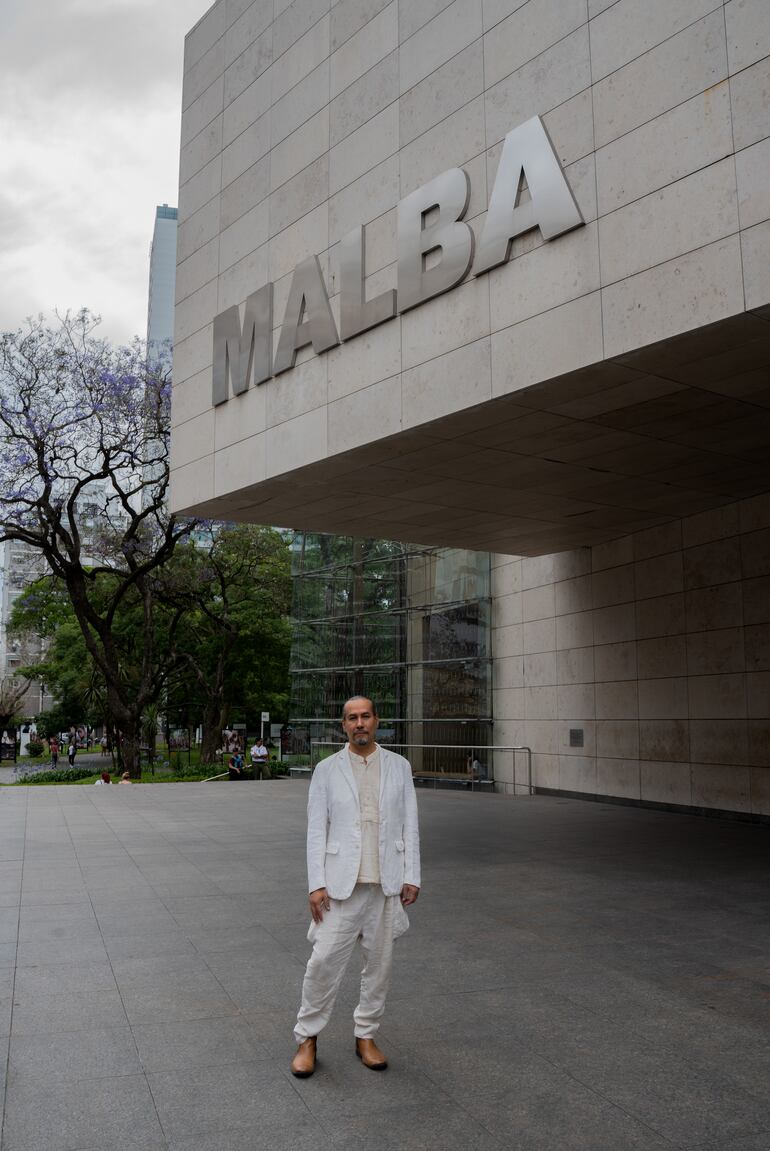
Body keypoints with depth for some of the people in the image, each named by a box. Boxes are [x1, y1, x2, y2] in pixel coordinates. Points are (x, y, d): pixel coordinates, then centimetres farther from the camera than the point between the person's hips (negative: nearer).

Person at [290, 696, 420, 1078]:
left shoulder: (399, 767, 5)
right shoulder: (326, 770, 2)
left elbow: (410, 825, 6)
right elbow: (316, 830, 0)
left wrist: (412, 876, 1)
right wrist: (316, 884, -6)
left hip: (387, 883, 2)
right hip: (341, 883, -2)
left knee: (379, 962, 10)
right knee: (324, 961, -2)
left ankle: (366, 1035, 26)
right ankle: (307, 1038, 15)